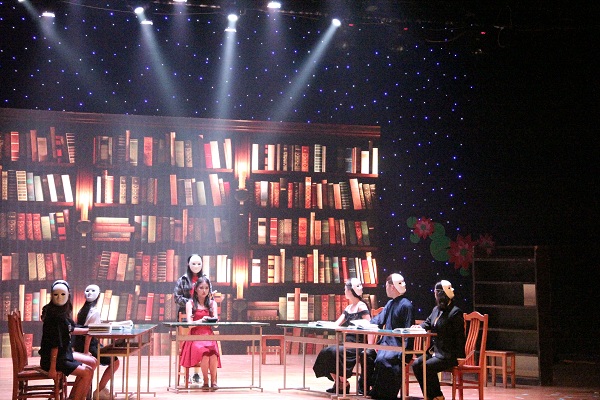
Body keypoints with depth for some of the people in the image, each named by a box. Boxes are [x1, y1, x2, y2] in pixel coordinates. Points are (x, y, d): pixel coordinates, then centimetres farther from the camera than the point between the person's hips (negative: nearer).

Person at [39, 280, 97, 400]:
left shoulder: (63, 311, 4)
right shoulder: (54, 315, -24)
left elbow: (70, 330, 22)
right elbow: (54, 343, -26)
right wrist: (53, 368, -26)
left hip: (64, 353, 10)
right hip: (53, 358, -10)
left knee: (92, 362, 18)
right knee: (87, 372, -17)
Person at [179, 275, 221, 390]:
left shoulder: (212, 303, 16)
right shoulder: (191, 303, 9)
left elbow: (215, 319, 0)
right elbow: (189, 321, -6)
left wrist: (210, 299, -5)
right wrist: (201, 320, -25)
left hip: (209, 335, 2)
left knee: (213, 349, -34)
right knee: (203, 349, -35)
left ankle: (213, 380, -30)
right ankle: (206, 381, -26)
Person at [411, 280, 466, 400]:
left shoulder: (455, 312, -13)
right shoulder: (436, 309, 11)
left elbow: (459, 336, -13)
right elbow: (428, 323, 28)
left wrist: (459, 357, -15)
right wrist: (419, 326, 4)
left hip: (448, 355, -8)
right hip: (434, 351, 8)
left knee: (427, 366, -26)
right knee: (416, 364, -9)